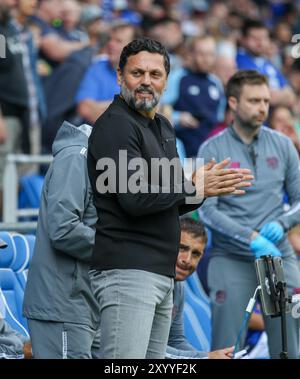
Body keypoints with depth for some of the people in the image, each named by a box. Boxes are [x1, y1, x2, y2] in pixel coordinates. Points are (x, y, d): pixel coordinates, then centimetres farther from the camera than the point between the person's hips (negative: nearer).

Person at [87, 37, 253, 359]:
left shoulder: (162, 127, 21)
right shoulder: (114, 125, -9)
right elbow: (135, 198, -20)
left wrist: (206, 188, 3)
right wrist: (194, 188, -8)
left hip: (161, 273, 9)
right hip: (127, 272, -9)